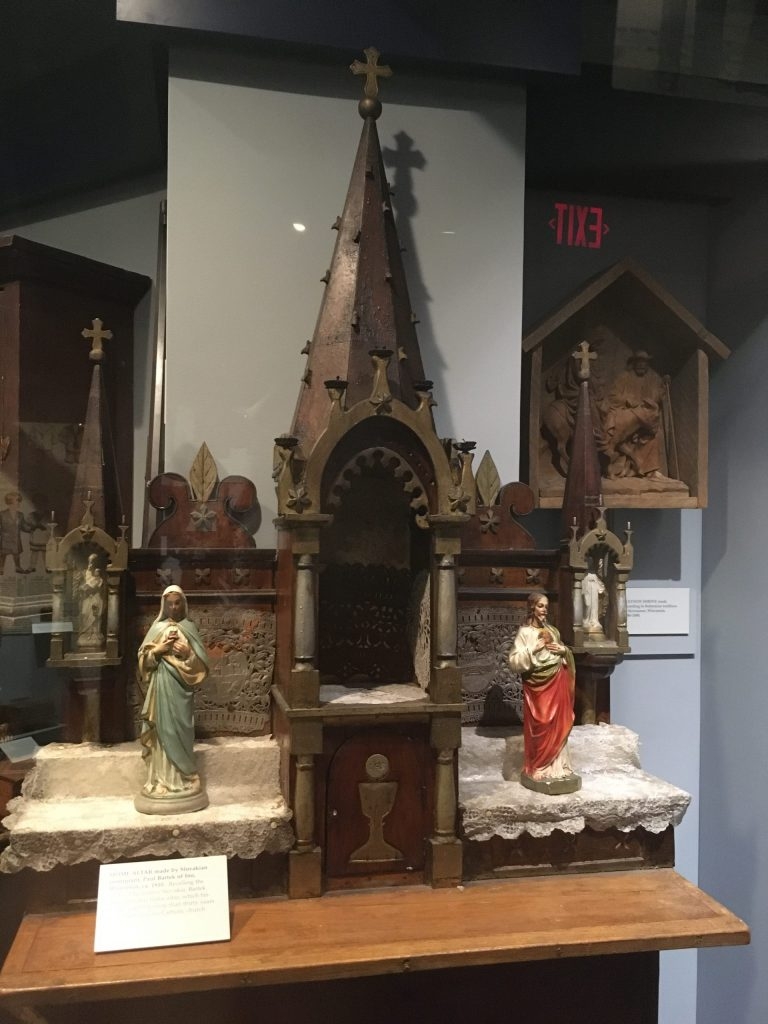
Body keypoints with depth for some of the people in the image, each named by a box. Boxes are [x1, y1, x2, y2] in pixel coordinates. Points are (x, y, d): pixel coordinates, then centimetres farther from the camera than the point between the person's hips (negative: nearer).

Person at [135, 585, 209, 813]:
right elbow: (144, 658, 4)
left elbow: (201, 661, 0)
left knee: (179, 732, -1)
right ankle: (163, 780, 9)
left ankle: (182, 780, 7)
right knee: (162, 731, 2)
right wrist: (159, 650, -13)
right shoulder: (156, 627, 8)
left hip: (180, 687, -2)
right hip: (161, 686, 2)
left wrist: (187, 653, -19)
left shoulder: (189, 628, 3)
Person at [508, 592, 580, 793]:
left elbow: (565, 657, 20)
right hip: (537, 685, -5)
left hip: (557, 683, 5)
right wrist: (533, 650, -20)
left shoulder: (552, 631, 12)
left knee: (558, 726, 7)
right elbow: (514, 662, -14)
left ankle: (557, 767, 15)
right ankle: (539, 769, 7)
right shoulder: (524, 632, -6)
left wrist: (564, 651, -1)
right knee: (539, 728, -2)